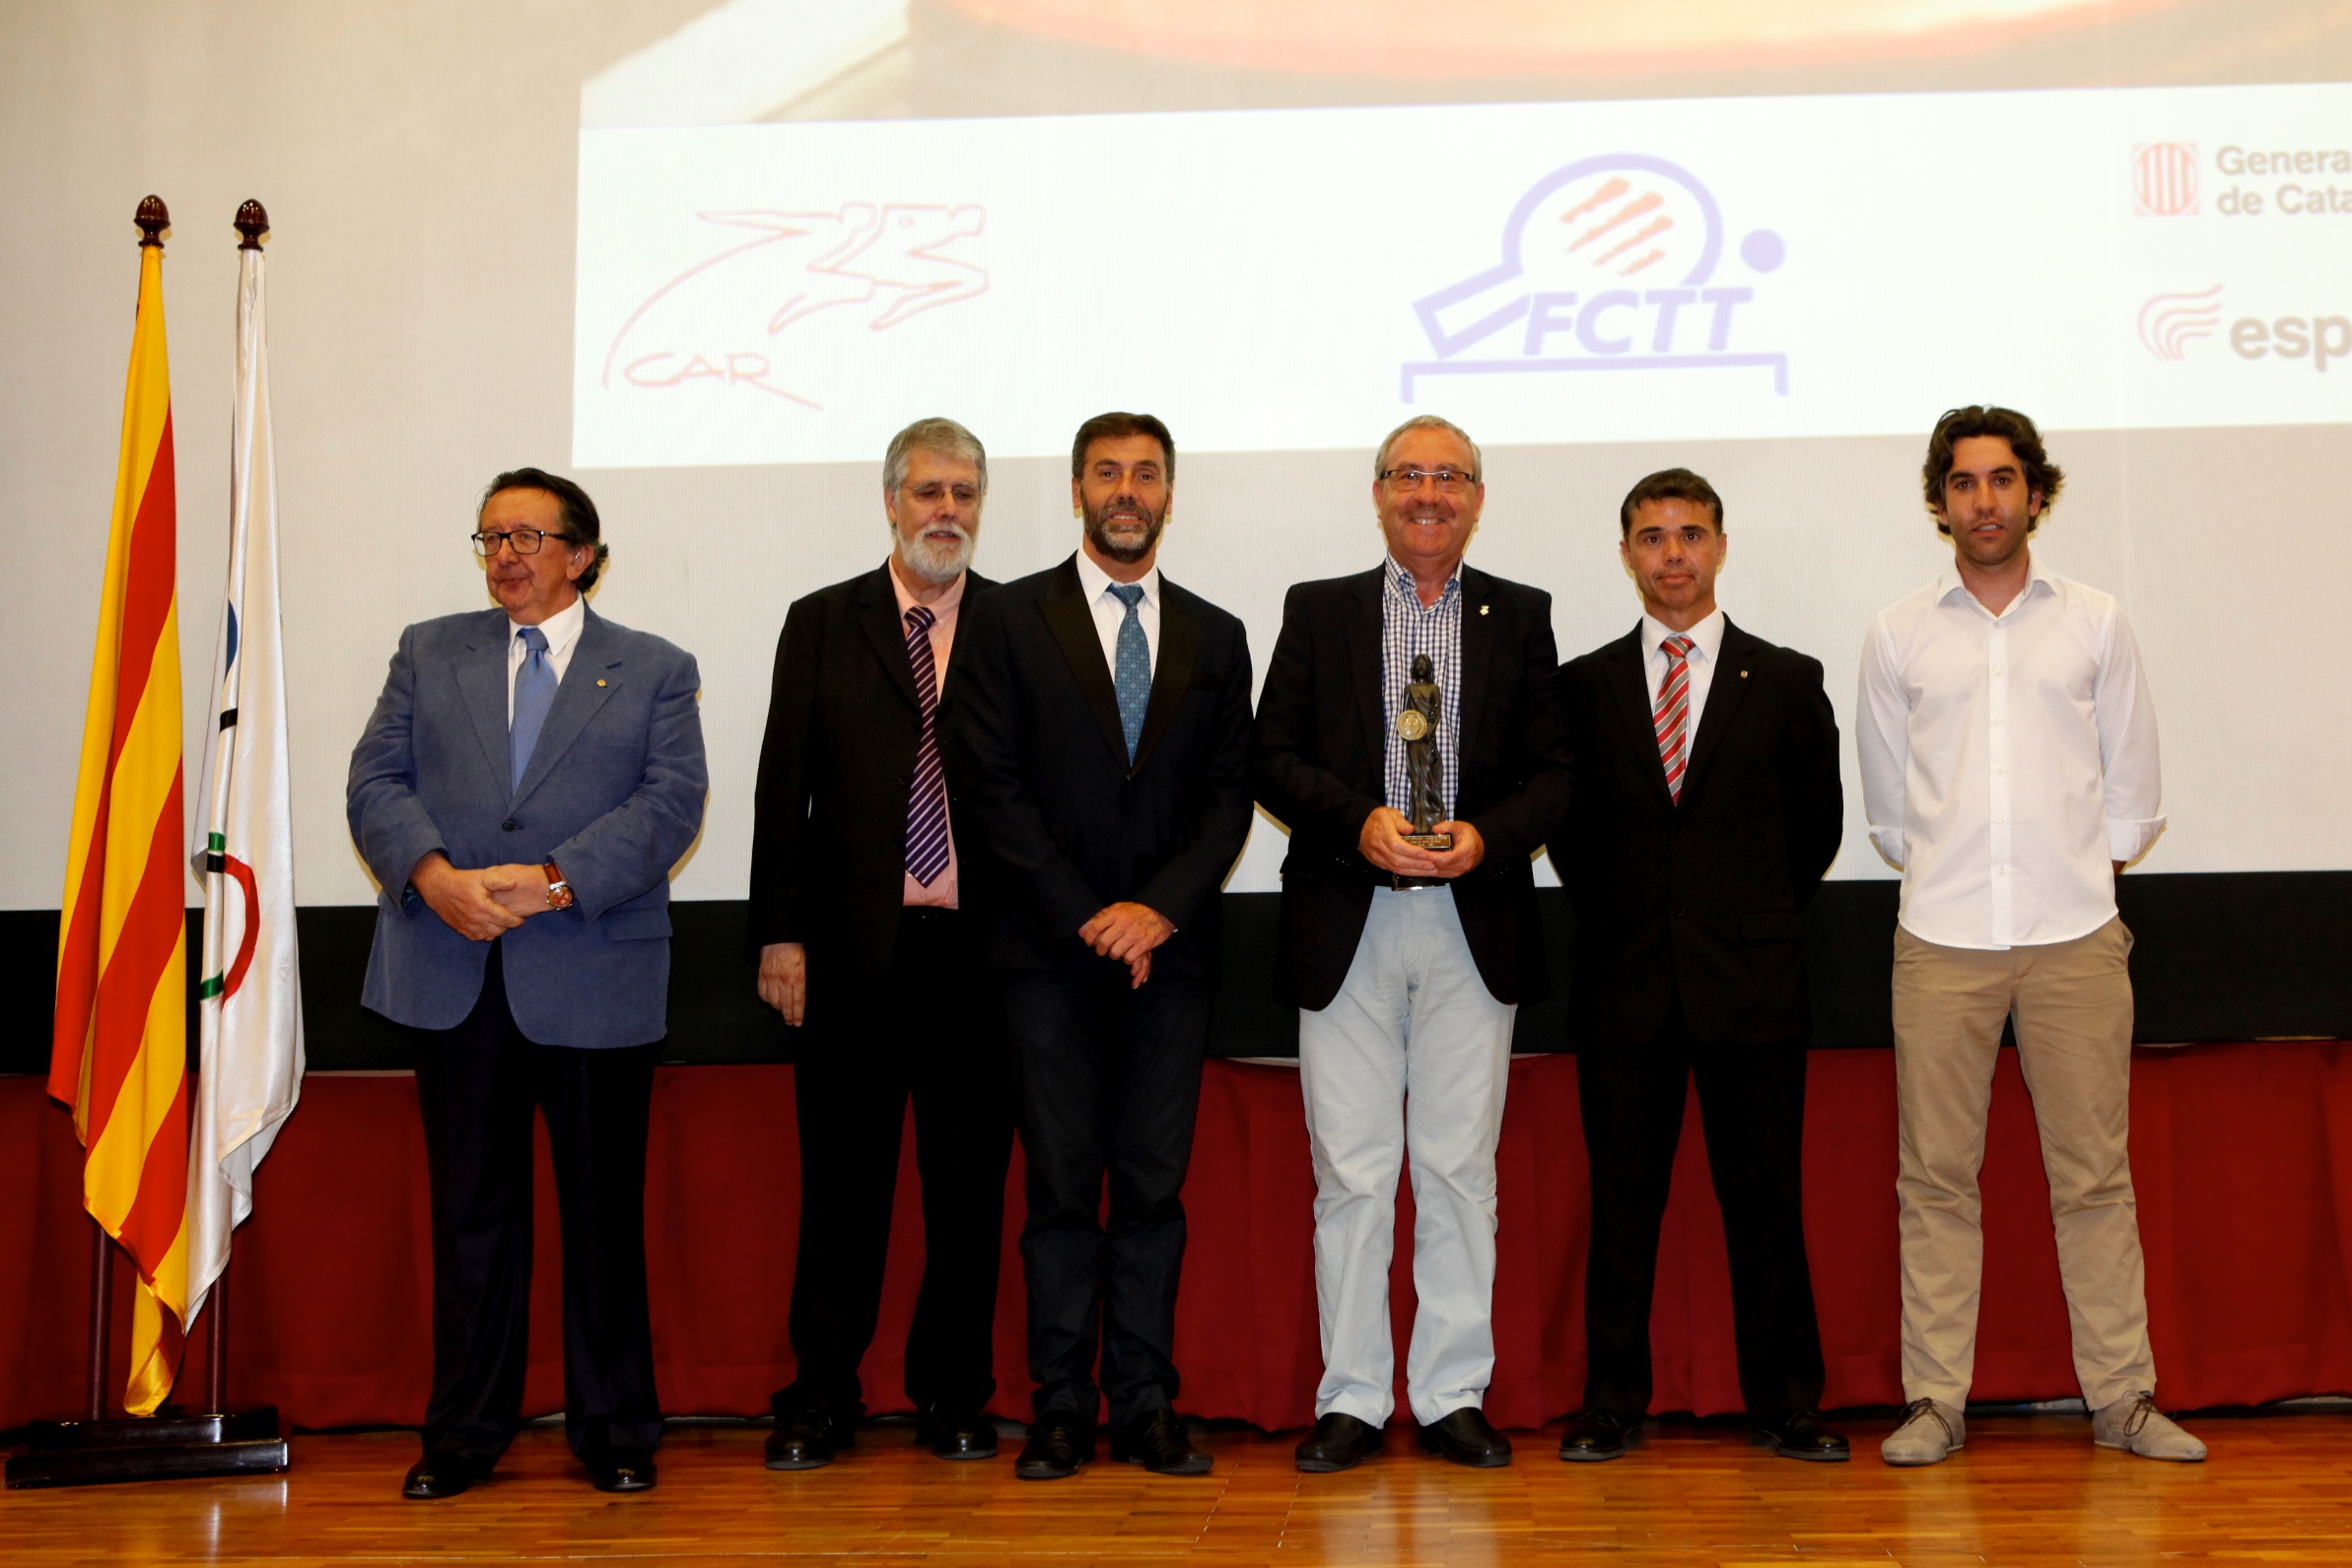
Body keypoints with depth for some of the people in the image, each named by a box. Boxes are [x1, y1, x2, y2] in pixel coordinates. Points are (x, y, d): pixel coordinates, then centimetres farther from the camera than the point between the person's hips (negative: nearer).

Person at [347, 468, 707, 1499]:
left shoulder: (655, 671, 8)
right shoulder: (429, 652, 15)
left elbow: (669, 804, -5)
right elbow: (377, 783, 5)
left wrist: (552, 882, -17)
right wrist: (434, 875, -15)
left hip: (593, 981, -2)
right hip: (452, 978, 2)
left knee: (604, 1209, 4)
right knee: (470, 1207, 8)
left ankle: (614, 1430, 16)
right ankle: (465, 1431, 18)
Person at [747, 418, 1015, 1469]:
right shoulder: (822, 624, 8)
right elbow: (784, 788, 5)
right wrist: (780, 934, -2)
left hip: (982, 948, 0)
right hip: (855, 946, 0)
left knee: (970, 1181, 6)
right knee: (842, 1179, 4)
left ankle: (954, 1399, 18)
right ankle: (821, 1401, 15)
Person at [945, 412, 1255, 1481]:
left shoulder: (1214, 638, 13)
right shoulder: (1009, 623, 4)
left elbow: (1228, 798, 8)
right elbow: (989, 790, -3)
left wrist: (1159, 909, -8)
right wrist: (1088, 921, -9)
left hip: (1170, 951, 2)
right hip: (1051, 953, -2)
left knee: (1155, 1189, 4)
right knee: (1062, 1189, 0)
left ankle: (1145, 1410, 10)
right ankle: (1062, 1413, 8)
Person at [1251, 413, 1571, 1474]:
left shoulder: (1520, 617, 10)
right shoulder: (1318, 612, 9)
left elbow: (1555, 772, 5)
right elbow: (1272, 760, 3)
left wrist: (1487, 836, -13)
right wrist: (1360, 822, -12)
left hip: (1474, 925, 0)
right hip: (1346, 928, 0)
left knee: (1459, 1169, 4)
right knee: (1350, 1174, 2)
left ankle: (1454, 1396, 13)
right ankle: (1351, 1400, 11)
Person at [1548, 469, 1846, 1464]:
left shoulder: (1787, 681, 6)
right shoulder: (1583, 685, 8)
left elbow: (1818, 821, 12)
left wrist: (1761, 917, 9)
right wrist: (1611, 915, 8)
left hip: (1751, 981, 0)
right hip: (1624, 982, 1)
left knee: (1765, 1198, 4)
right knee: (1621, 1199, 4)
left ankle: (1782, 1406, 14)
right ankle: (1611, 1405, 13)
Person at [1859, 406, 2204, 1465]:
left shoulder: (2095, 622, 9)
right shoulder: (1898, 634, 8)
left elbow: (2132, 785, 12)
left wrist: (2087, 873, 9)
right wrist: (1943, 870, 10)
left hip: (2075, 938, 0)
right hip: (1940, 941, 0)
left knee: (2094, 1175, 2)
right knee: (1937, 1176, 1)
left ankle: (2122, 1399, 11)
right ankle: (1936, 1401, 7)